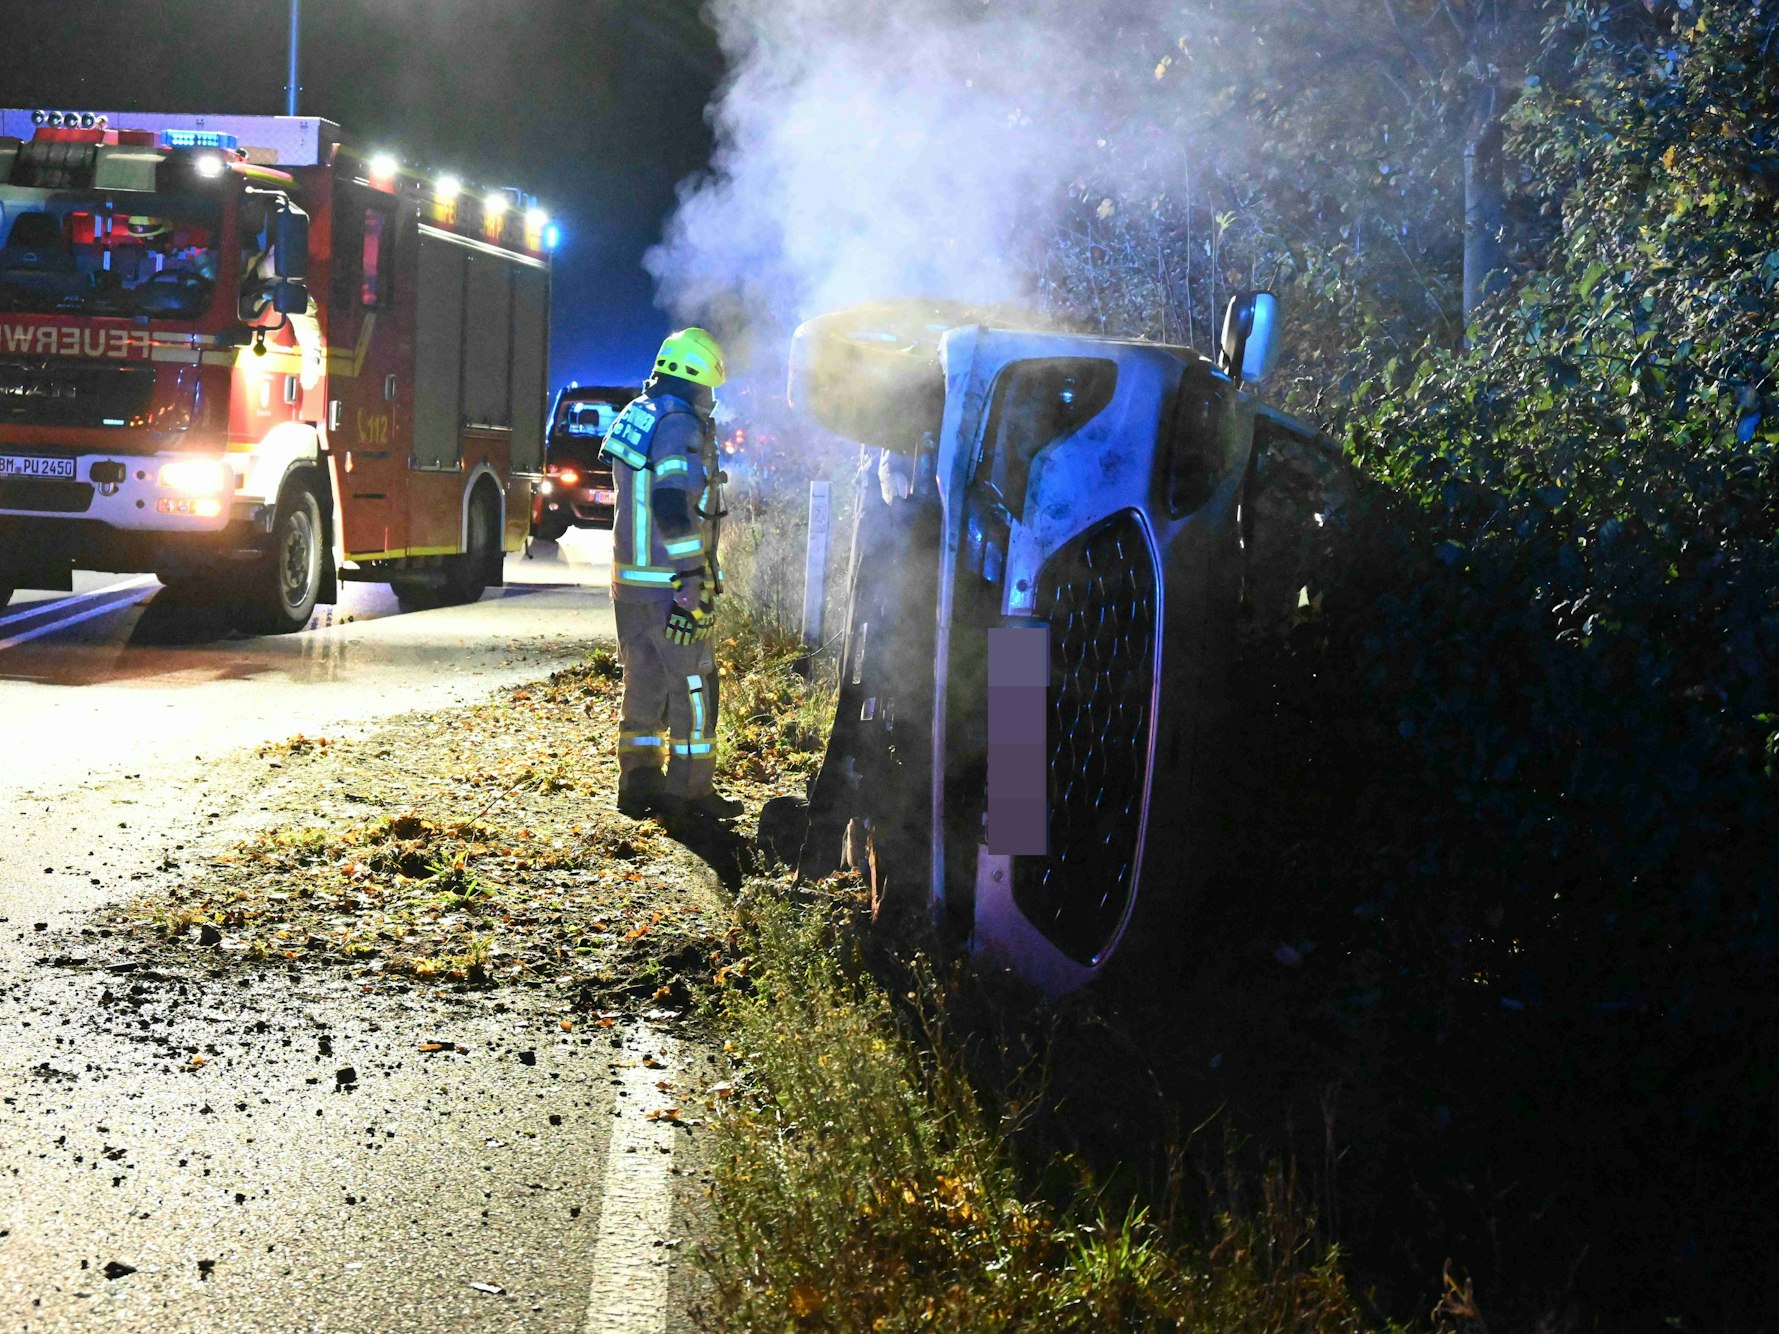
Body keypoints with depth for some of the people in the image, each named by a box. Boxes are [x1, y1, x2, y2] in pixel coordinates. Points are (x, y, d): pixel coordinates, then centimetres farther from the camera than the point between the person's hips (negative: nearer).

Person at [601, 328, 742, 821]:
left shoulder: (633, 417, 14)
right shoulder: (680, 427, -15)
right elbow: (674, 506, -24)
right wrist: (693, 577, -23)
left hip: (629, 576, 9)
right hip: (670, 578, -9)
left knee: (643, 680, 14)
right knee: (692, 685, -1)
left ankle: (638, 784, 16)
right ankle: (688, 790, 1)